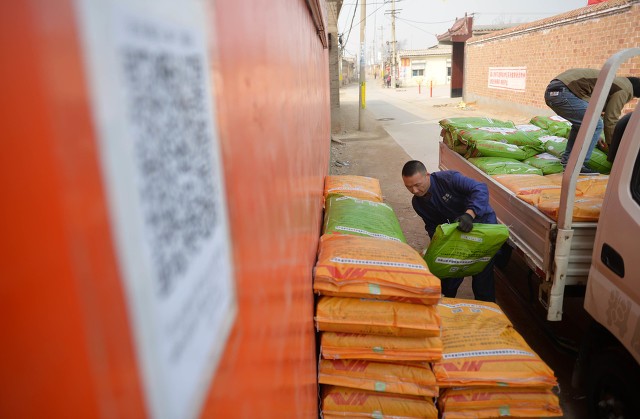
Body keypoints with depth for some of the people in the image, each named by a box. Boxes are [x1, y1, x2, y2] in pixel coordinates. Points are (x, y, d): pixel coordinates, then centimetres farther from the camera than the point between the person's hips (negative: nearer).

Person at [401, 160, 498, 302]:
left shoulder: (448, 178, -28)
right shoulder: (417, 202, -9)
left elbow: (480, 188, -36)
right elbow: (432, 224, 3)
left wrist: (469, 214, -50)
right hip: (459, 230, 5)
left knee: (482, 272, -3)